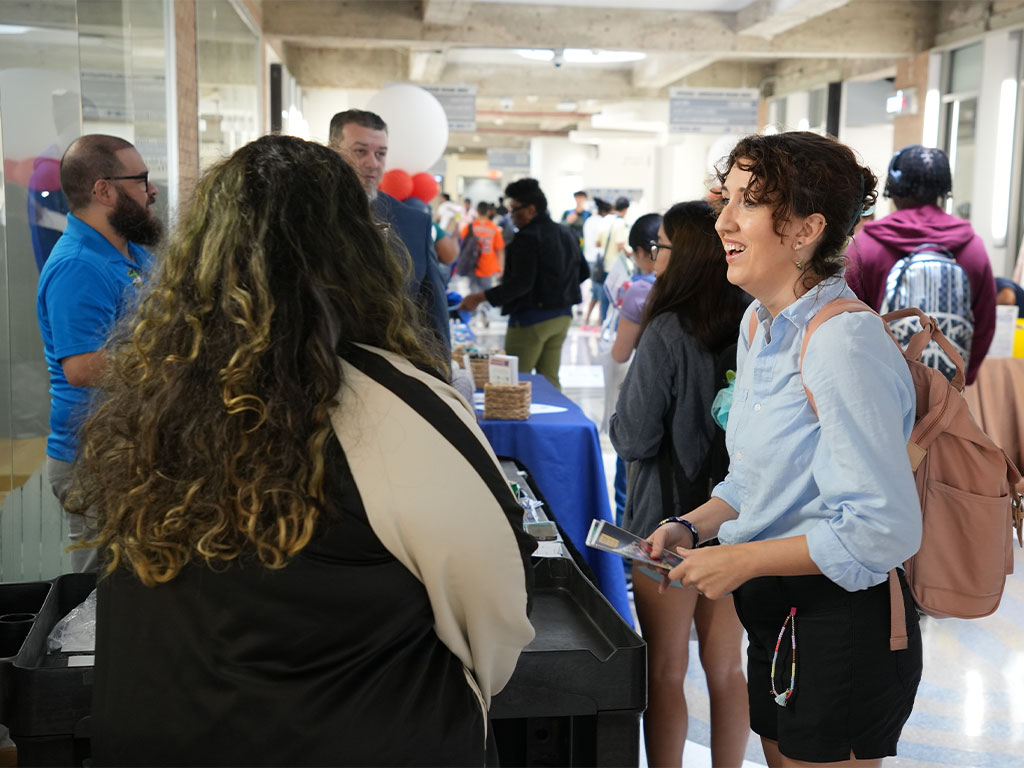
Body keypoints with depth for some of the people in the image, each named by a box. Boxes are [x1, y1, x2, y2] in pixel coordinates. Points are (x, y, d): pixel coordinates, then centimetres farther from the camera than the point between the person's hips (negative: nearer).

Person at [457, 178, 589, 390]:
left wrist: (481, 297, -26)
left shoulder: (527, 238, -17)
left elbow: (520, 283, -25)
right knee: (549, 379, 13)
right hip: (562, 316, 9)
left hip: (531, 318, -9)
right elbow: (583, 272, 18)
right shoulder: (566, 234, 11)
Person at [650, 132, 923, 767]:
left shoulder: (844, 342, -24)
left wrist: (742, 559, -20)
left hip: (843, 626, -9)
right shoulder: (759, 324, 7)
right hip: (777, 617, 9)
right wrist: (693, 527, 3)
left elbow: (884, 529, -26)